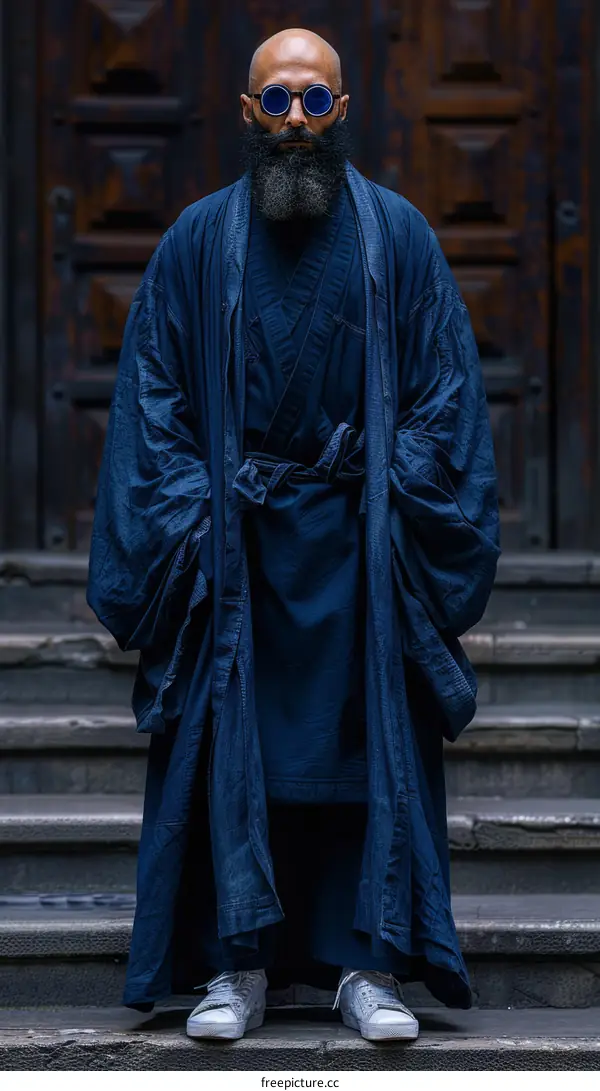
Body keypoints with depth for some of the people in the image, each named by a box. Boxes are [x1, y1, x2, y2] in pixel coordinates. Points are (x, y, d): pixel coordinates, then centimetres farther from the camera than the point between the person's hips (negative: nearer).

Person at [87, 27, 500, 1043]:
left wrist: (401, 511, -6)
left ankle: (369, 963, 7)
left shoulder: (399, 236, 4)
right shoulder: (197, 242, 4)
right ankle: (236, 965, 7)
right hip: (236, 540, 0)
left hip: (358, 541, 0)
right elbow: (154, 391, 4)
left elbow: (445, 389, 3)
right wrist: (187, 525, -5)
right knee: (230, 746, 0)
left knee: (372, 743, 0)